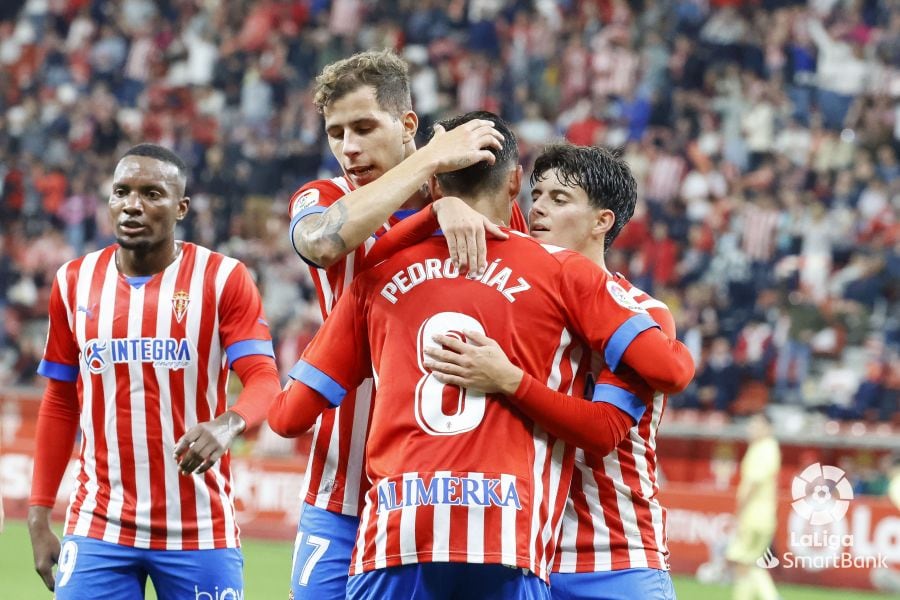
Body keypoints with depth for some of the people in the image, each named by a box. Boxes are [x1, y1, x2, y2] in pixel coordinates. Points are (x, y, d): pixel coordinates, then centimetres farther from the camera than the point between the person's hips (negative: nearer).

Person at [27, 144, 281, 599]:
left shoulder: (222, 279, -3)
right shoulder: (75, 282, 8)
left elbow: (264, 380, -12)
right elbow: (60, 404, 14)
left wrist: (229, 423, -35)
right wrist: (38, 515, 8)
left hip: (200, 528, -2)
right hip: (97, 530, 2)